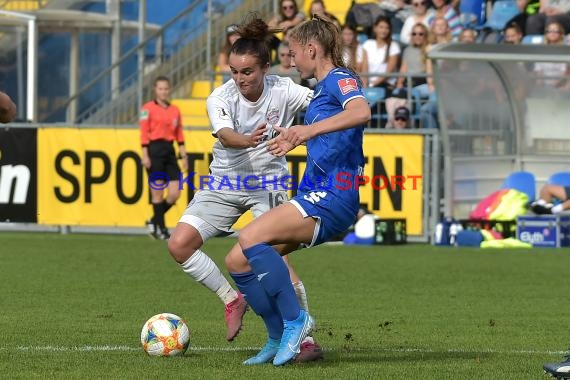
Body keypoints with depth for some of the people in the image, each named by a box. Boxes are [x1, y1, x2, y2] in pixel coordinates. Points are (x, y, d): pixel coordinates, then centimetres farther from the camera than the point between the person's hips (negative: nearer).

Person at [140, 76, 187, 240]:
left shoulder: (175, 110, 13)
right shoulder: (148, 108, -2)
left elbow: (179, 135, 15)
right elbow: (144, 134, -7)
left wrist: (183, 156, 10)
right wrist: (145, 155, -13)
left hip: (169, 151, 5)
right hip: (154, 150, -5)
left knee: (174, 194, -2)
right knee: (158, 193, -3)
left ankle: (154, 221, 16)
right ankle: (160, 227, 5)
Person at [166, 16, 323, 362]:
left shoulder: (283, 91, -13)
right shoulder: (220, 99, -13)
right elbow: (225, 135, -33)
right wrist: (247, 140, -56)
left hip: (268, 182, -2)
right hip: (225, 182, 3)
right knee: (179, 244, -12)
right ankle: (232, 299, 7)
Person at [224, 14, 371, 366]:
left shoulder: (340, 79, -7)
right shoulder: (322, 89, 22)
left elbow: (362, 113, -32)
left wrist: (311, 129, -43)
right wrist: (295, 139, 55)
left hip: (331, 198, -10)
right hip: (315, 196, 10)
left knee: (251, 238, -28)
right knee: (237, 260, 3)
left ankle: (295, 318, -18)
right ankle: (279, 339, 9)